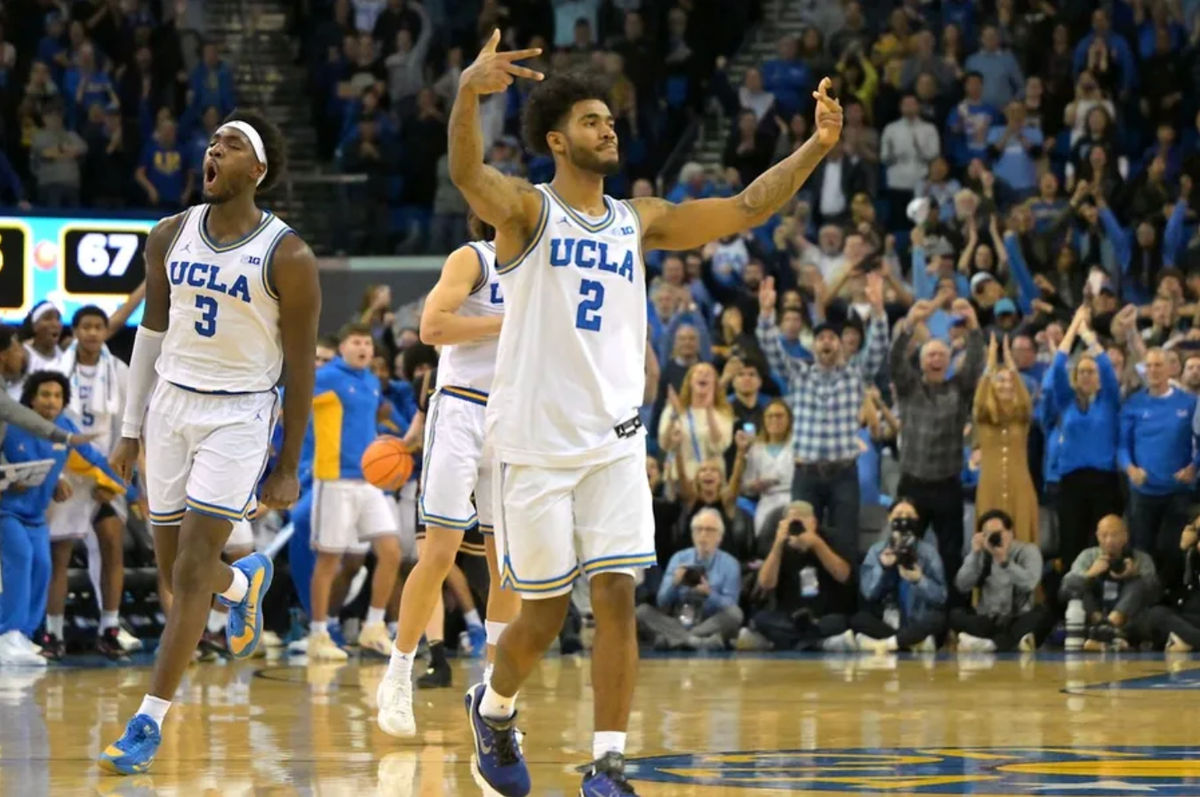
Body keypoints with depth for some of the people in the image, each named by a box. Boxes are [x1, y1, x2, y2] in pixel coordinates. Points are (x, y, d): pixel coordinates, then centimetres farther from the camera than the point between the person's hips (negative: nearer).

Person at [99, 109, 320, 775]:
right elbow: (152, 332, 12)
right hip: (171, 405, 5)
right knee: (175, 568, 10)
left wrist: (288, 467, -7)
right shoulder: (170, 237, 2)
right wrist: (130, 430, 10)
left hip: (238, 416, -5)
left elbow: (299, 366, -7)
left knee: (192, 569, -11)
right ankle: (245, 581, 46)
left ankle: (149, 722, -7)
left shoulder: (286, 257, -12)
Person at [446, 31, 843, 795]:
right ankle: (494, 708, 33)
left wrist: (816, 147, -4)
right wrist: (468, 92, -46)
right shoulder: (527, 210, -4)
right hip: (537, 445, -4)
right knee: (546, 614, 4)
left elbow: (745, 210, 9)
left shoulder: (639, 221, 11)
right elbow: (467, 172, -26)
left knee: (617, 599, -6)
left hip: (615, 445, 4)